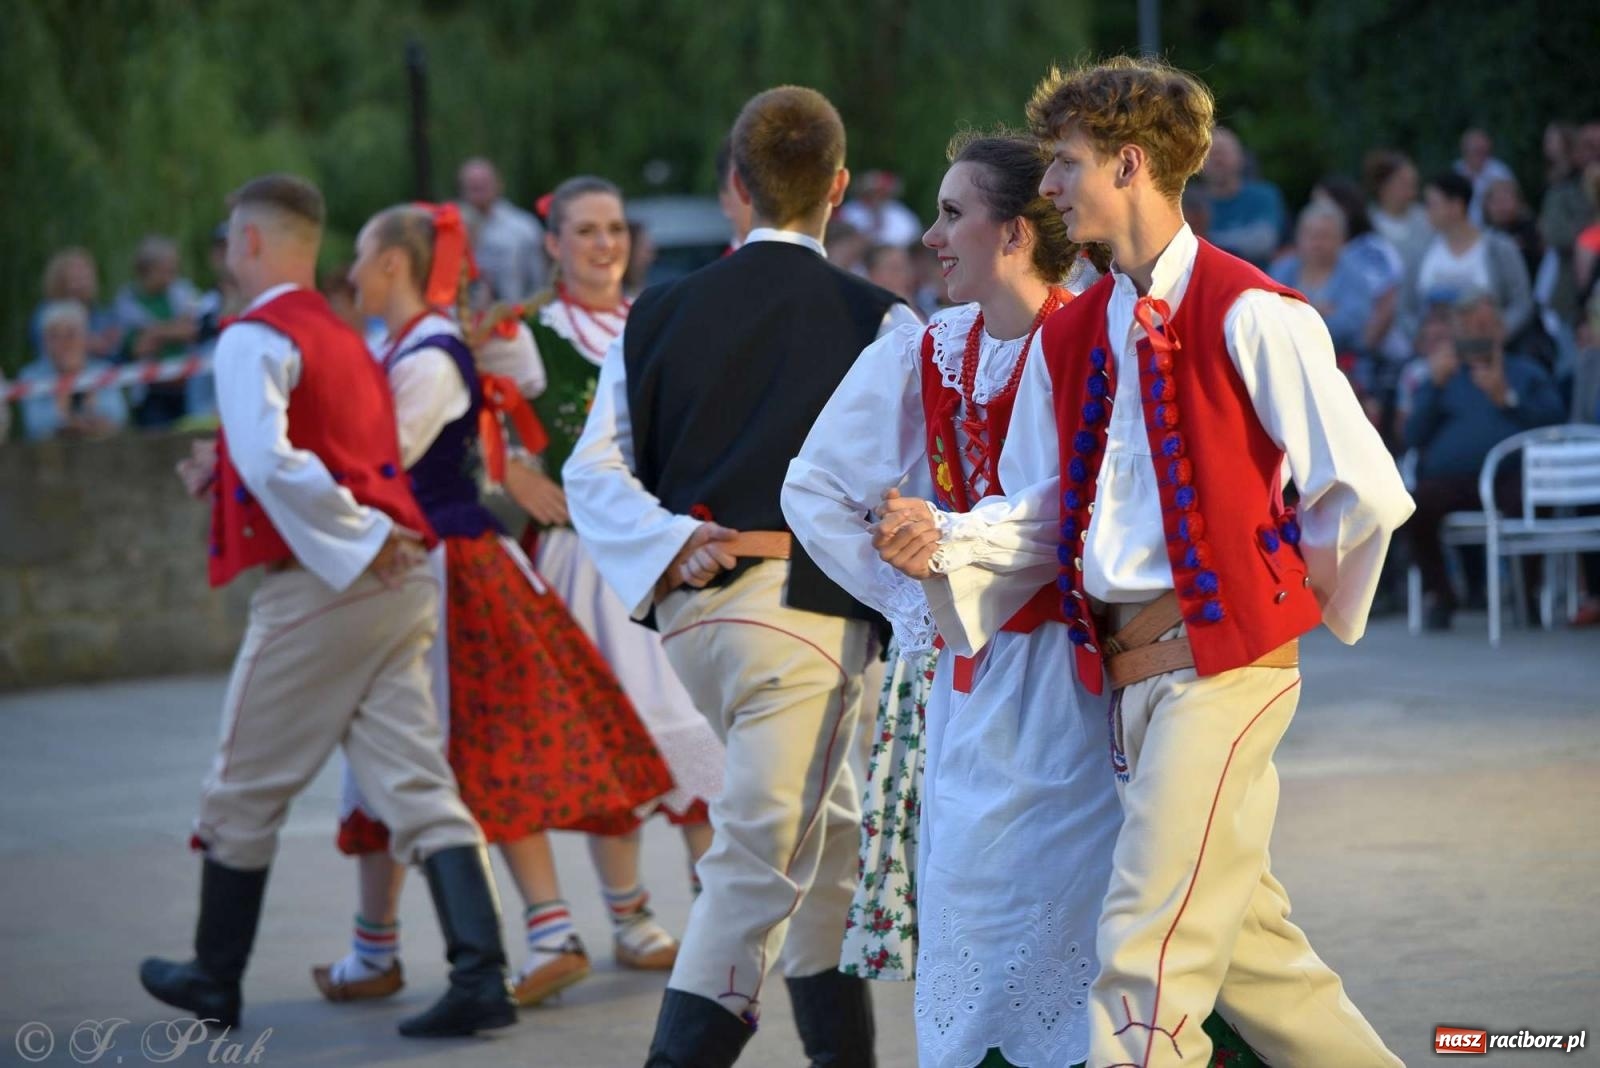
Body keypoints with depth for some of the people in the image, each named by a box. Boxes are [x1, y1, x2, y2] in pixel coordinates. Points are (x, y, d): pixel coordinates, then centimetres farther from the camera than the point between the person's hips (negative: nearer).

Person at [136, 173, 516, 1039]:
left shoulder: (256, 339, -9)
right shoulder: (346, 341, 18)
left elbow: (273, 462, -23)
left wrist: (358, 543, -18)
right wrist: (226, 472, 25)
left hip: (315, 587, -7)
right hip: (397, 586, 7)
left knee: (246, 792, 9)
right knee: (415, 785, 1)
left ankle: (215, 978, 22)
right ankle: (479, 975, -10)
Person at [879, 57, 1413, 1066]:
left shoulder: (1249, 315, -10)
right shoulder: (1070, 337, 14)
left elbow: (1366, 490, -10)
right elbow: (1040, 516, 16)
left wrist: (1287, 589, 1)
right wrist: (946, 544, -2)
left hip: (1219, 659, -8)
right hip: (1122, 670, 8)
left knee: (1148, 946, -11)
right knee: (1244, 941, 14)